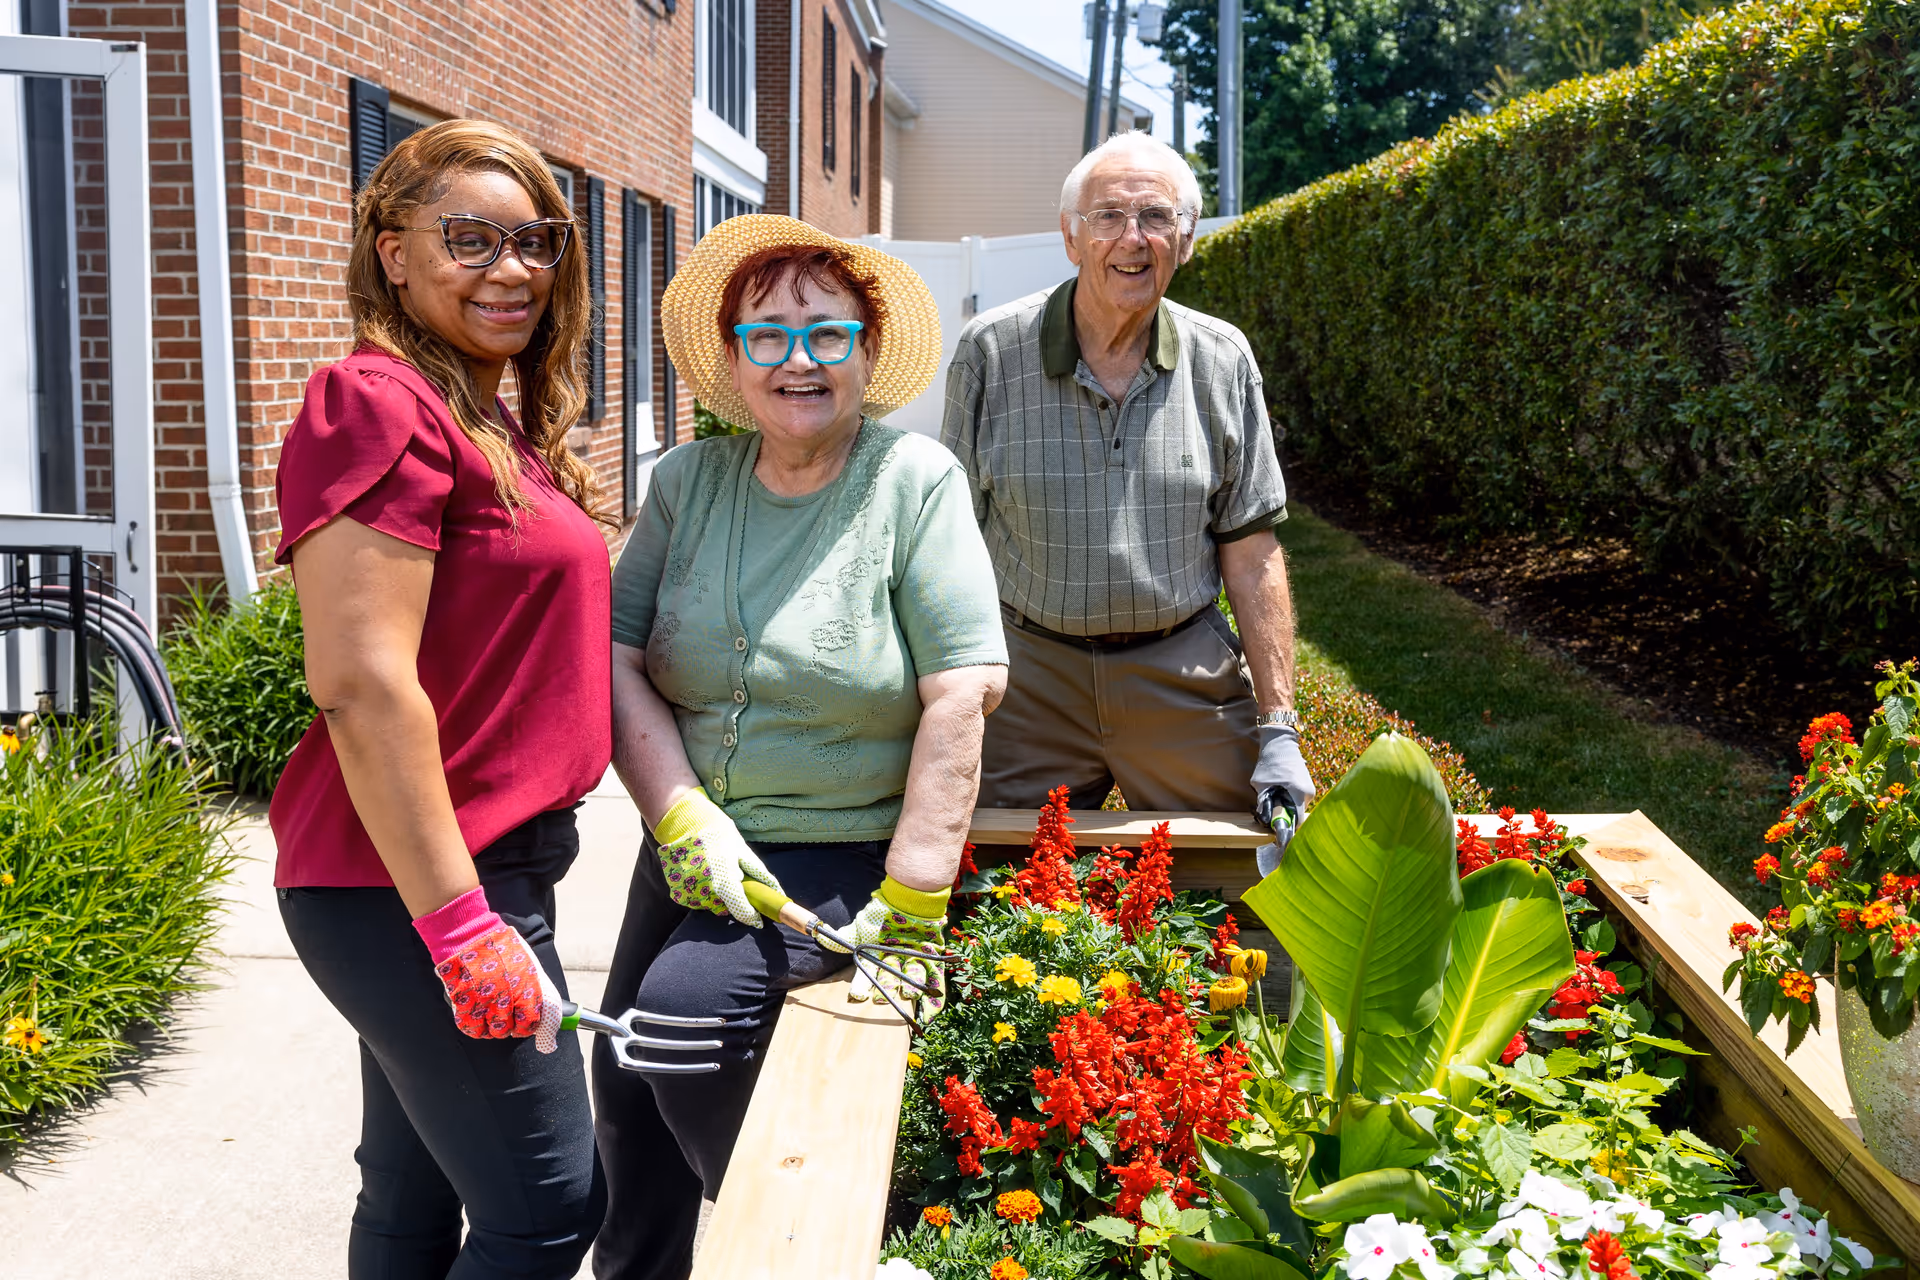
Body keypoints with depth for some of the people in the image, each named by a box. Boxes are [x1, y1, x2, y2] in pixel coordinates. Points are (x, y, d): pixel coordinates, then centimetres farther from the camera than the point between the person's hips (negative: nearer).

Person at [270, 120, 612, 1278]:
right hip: (418, 883, -9)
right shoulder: (381, 403, -15)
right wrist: (462, 922, -22)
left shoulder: (500, 429, 14)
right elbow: (361, 684, -22)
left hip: (485, 866, 9)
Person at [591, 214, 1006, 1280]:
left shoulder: (914, 481, -9)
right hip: (694, 845, 5)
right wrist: (682, 818, -15)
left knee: (684, 1004, -24)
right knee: (623, 1090, 5)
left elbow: (964, 690, -16)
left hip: (844, 854, -5)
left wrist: (912, 903, -19)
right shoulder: (687, 482, 3)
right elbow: (618, 657, -1)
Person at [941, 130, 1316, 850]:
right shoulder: (991, 352, -4)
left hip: (1185, 678, 1)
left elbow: (1251, 551, 1)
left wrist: (1279, 731, -3)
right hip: (1029, 682, -1)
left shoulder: (1222, 361, 1)